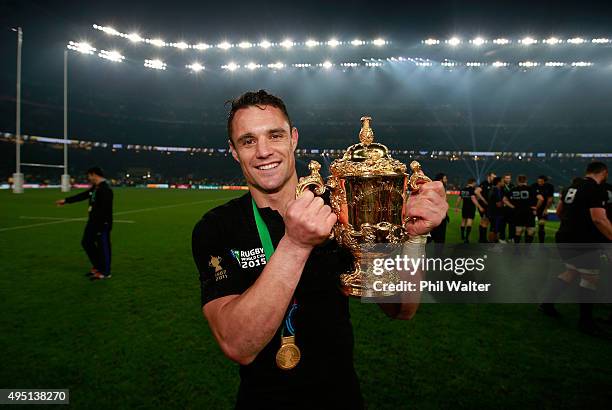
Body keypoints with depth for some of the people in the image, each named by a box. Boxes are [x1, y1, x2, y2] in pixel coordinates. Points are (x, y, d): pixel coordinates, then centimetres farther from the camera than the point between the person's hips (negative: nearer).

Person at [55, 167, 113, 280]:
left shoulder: (105, 189, -21)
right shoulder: (95, 188, 12)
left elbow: (104, 210, -26)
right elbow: (82, 195, 25)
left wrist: (99, 226, -26)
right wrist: (66, 200, 31)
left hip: (102, 224, -11)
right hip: (93, 222, 11)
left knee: (103, 247, -1)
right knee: (86, 242, 19)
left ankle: (105, 272, 11)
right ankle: (97, 266, 31)